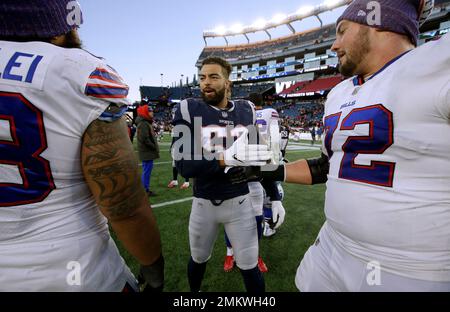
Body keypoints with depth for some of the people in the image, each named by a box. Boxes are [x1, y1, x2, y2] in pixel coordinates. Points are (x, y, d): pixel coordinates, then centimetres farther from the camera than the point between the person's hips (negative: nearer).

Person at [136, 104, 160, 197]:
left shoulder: (147, 123, 17)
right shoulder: (143, 124, -16)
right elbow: (144, 139, -23)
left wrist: (155, 147, 11)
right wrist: (154, 147, -16)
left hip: (148, 152, 11)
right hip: (147, 152, -11)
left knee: (147, 171, 15)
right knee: (147, 171, -4)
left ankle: (146, 189, 25)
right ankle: (145, 190, 5)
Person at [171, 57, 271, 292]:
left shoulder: (246, 111, -1)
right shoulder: (188, 110, -10)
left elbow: (259, 154, 5)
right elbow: (183, 165, -20)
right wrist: (228, 158, -33)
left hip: (239, 202, 1)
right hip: (203, 203, 0)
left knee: (249, 268, 11)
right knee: (198, 260, 23)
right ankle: (194, 291, 56)